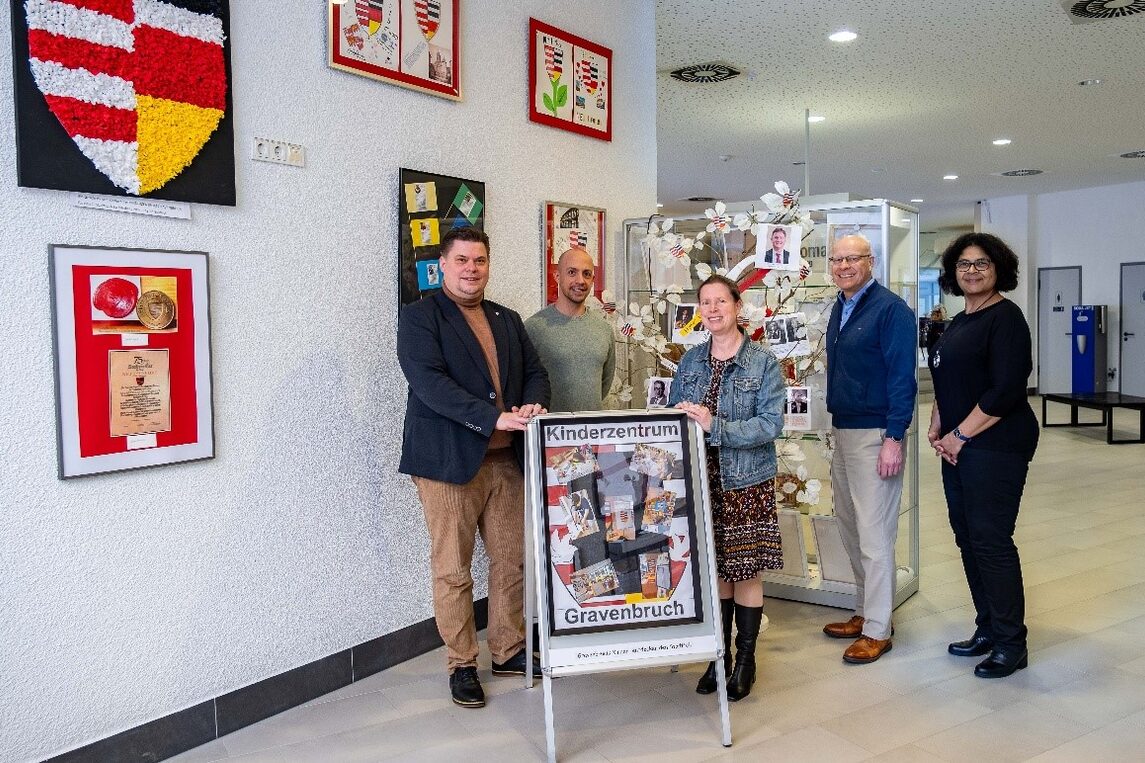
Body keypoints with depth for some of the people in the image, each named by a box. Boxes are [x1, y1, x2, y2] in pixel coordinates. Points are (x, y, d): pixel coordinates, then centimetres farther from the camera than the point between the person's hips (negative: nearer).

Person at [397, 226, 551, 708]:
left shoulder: (507, 320, 16)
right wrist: (495, 418, -25)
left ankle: (508, 651, 30)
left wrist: (533, 405, -10)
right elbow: (429, 382, -17)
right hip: (449, 462, -5)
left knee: (512, 561, 13)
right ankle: (461, 665, 21)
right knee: (453, 570, 5)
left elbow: (535, 371, 14)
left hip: (506, 460, 6)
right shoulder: (419, 317, -4)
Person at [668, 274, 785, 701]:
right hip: (701, 479, 3)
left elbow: (771, 424, -14)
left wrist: (715, 426, -24)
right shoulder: (691, 361, 7)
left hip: (747, 482, -3)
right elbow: (673, 413, 13)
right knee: (715, 569, 12)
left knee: (745, 569, 6)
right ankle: (719, 654, 27)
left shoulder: (763, 362, -6)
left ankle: (745, 659, 22)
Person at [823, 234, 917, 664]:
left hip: (875, 435, -9)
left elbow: (902, 378, -16)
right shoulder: (839, 309, 13)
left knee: (874, 533, -3)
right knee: (850, 528, 15)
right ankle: (865, 611, 29)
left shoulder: (891, 309, -12)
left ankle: (877, 630, 8)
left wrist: (894, 439, -20)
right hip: (841, 431, 9)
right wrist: (835, 425, 17)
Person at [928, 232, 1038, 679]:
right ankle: (987, 629, 25)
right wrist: (936, 429, 8)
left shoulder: (1005, 317, -10)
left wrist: (960, 436, -15)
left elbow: (1005, 390, -18)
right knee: (967, 537, 12)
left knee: (990, 540, -5)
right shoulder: (959, 323, 16)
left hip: (995, 445, -9)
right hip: (957, 447, 9)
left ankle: (1010, 643, 9)